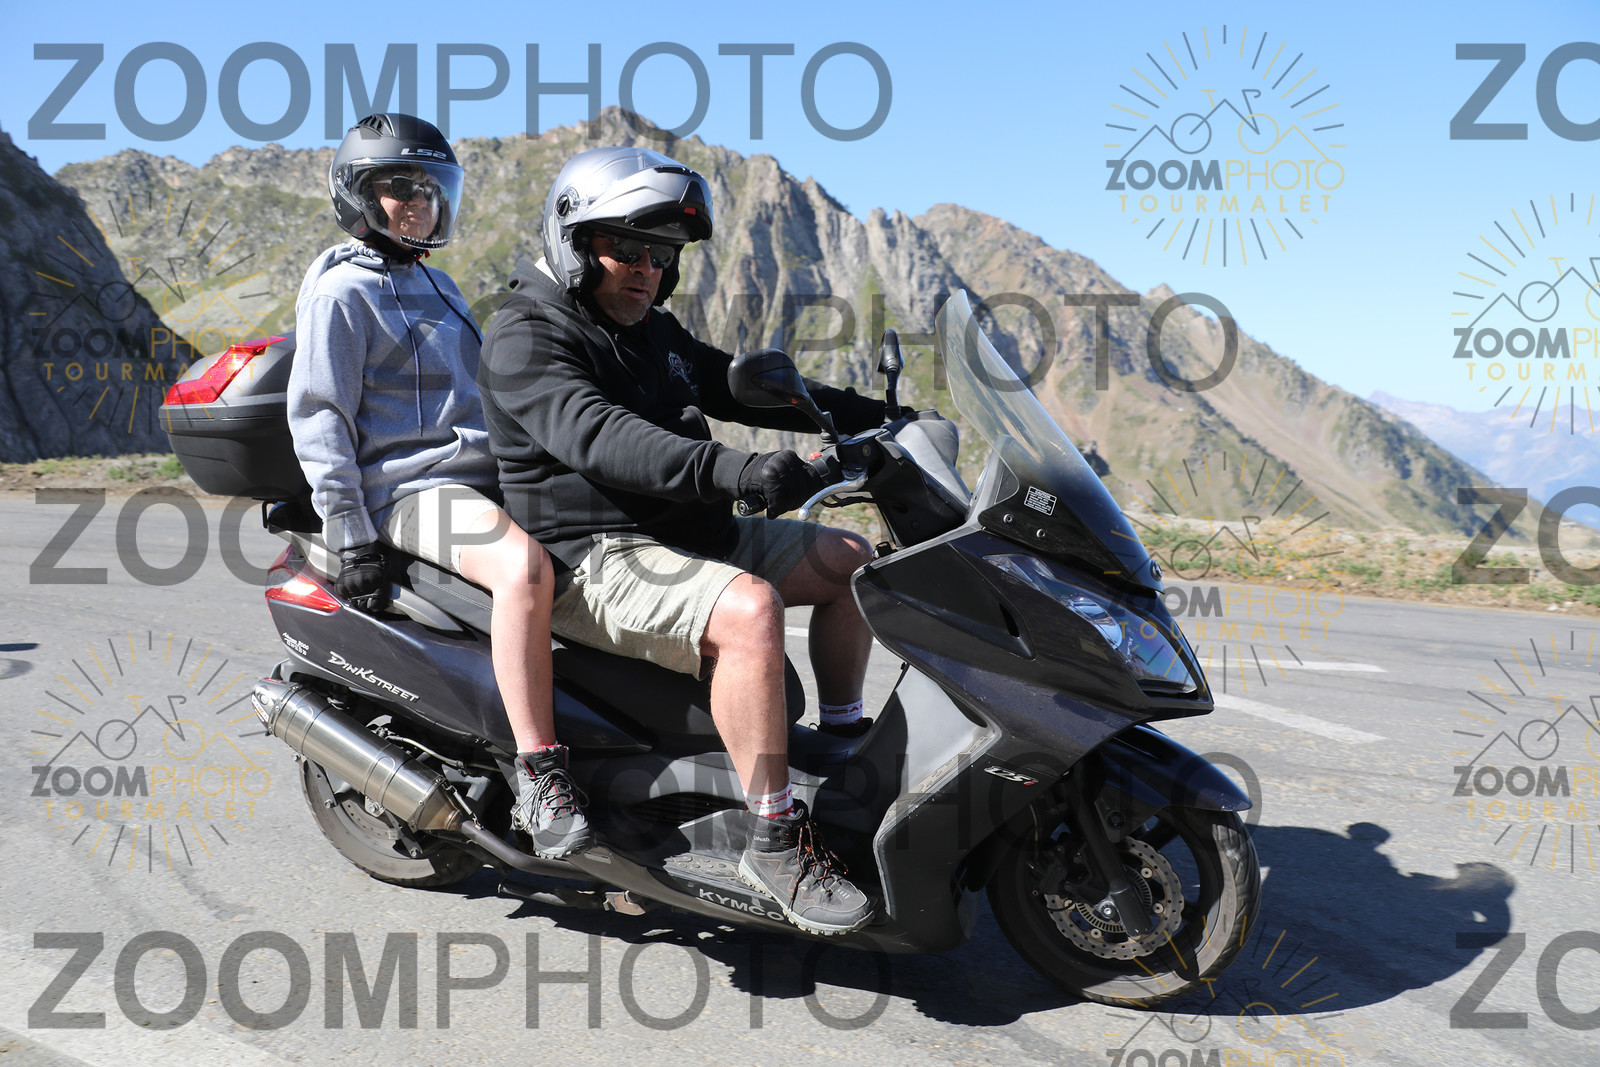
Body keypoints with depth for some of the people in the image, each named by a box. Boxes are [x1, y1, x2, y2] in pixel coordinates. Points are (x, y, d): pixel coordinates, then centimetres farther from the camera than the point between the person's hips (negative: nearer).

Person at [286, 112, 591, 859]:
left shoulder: (437, 285, 24)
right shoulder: (340, 290, -2)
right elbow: (316, 415, -9)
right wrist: (349, 532, -17)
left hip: (483, 476, 9)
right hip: (407, 489, -9)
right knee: (526, 566, -36)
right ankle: (537, 776, -31)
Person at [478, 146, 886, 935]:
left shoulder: (654, 333, 19)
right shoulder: (525, 337, -11)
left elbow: (739, 387, 24)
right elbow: (596, 437, -29)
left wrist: (864, 414, 13)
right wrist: (730, 468, -44)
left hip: (691, 535, 10)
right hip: (596, 560, -9)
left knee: (851, 559, 9)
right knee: (748, 610, -34)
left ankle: (843, 742, 20)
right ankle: (774, 841, -25)